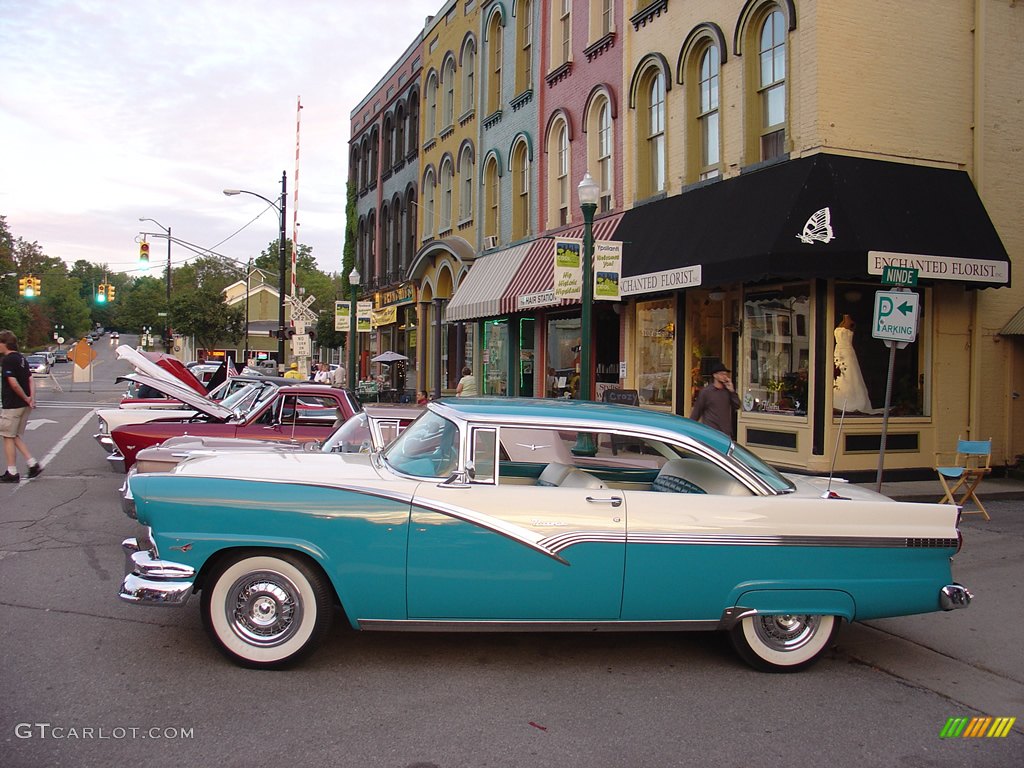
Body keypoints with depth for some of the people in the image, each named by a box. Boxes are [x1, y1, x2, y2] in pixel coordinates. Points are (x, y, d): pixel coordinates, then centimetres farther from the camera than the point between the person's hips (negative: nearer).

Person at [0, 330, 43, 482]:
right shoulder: (21, 358, 12)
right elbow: (30, 380, 9)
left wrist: (26, 398, -9)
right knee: (16, 437, 16)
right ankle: (33, 464, 7)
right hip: (23, 406, 8)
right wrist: (32, 398, -1)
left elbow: (13, 383, -21)